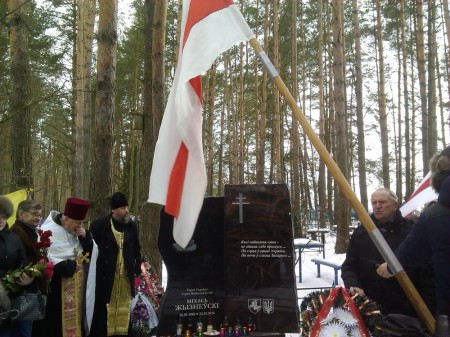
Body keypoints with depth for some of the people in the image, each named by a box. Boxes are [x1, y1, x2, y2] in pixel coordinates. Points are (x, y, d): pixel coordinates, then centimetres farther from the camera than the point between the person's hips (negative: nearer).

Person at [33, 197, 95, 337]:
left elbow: (89, 250, 11)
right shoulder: (48, 231, -17)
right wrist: (69, 266, -17)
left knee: (74, 320, 13)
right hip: (56, 288, -7)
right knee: (56, 324, 1)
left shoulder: (75, 230, 6)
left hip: (76, 286, 7)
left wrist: (85, 236, -8)